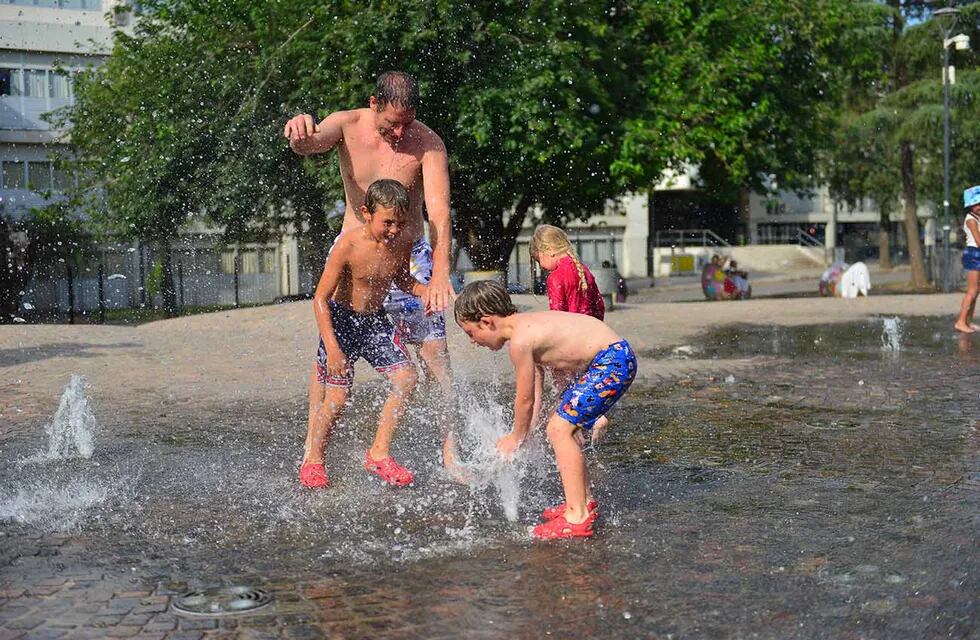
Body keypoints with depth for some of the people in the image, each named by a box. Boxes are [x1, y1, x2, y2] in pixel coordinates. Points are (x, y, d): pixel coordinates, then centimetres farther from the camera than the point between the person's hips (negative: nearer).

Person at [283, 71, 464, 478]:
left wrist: (440, 276, -38)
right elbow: (307, 144, -28)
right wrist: (299, 131, -55)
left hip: (409, 257, -1)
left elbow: (439, 213, -24)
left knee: (436, 356, -7)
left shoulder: (428, 143, -15)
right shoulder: (347, 125, -9)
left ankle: (450, 452, 2)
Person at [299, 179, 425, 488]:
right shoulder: (348, 245, -25)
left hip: (375, 320, 5)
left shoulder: (403, 244, -9)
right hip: (341, 319, -5)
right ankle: (312, 459, 20)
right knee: (337, 398, -6)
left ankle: (379, 453, 4)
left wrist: (425, 290, -8)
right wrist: (333, 348, -28)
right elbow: (320, 298, -22)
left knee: (407, 378, -10)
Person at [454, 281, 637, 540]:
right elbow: (536, 395, 13)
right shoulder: (527, 325, 11)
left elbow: (525, 399, -8)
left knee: (560, 428, -13)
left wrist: (516, 438, 7)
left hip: (613, 361, -11)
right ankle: (584, 501, 32)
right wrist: (523, 434, 13)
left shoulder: (519, 340, -19)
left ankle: (577, 517, -14)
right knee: (565, 427, 19)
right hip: (602, 362, 11)